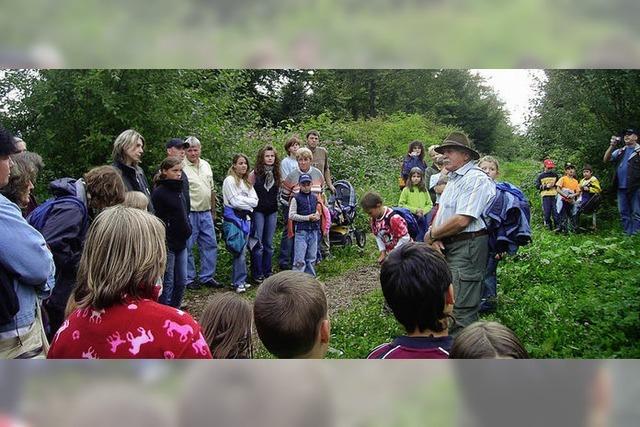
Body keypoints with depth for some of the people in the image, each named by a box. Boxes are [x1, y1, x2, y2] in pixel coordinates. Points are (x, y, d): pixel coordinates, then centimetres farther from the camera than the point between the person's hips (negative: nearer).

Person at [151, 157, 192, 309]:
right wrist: (162, 243, -17)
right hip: (167, 243, -8)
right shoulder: (159, 192, -12)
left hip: (181, 242, 8)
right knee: (167, 283, 1)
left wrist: (187, 229, 6)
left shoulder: (179, 190, 12)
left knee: (181, 281, 13)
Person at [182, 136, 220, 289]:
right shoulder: (181, 167, -9)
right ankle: (189, 279, 14)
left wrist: (213, 211, 17)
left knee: (210, 245, 9)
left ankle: (207, 277, 20)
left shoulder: (206, 165, 12)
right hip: (189, 213, -6)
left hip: (206, 213, 6)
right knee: (187, 247, 2)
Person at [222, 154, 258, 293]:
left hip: (245, 218, 7)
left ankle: (236, 280, 18)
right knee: (240, 251, -9)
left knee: (241, 250, 10)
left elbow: (255, 201, 6)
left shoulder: (247, 182, 17)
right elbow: (235, 201, -13)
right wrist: (248, 201, -3)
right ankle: (240, 282, -2)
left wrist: (242, 200, -7)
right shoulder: (230, 180, -5)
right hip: (233, 218, -7)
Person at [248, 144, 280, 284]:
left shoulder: (276, 173, 7)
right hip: (258, 211, -4)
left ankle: (267, 272, 20)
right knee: (258, 244, -2)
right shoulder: (255, 173, -6)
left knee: (269, 244, 10)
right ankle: (257, 274, 6)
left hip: (272, 211, 4)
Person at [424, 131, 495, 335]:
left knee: (461, 309, -7)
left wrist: (432, 234, -9)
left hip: (467, 248, -10)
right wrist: (435, 237, -4)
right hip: (448, 246, 10)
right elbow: (441, 211, 16)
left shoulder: (476, 179, -13)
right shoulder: (452, 179, 19)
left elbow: (461, 220, -22)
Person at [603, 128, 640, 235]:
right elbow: (606, 159, 6)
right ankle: (627, 234, 15)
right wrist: (612, 146, -5)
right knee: (624, 213, 8)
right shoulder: (620, 151, 16)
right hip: (621, 187, 5)